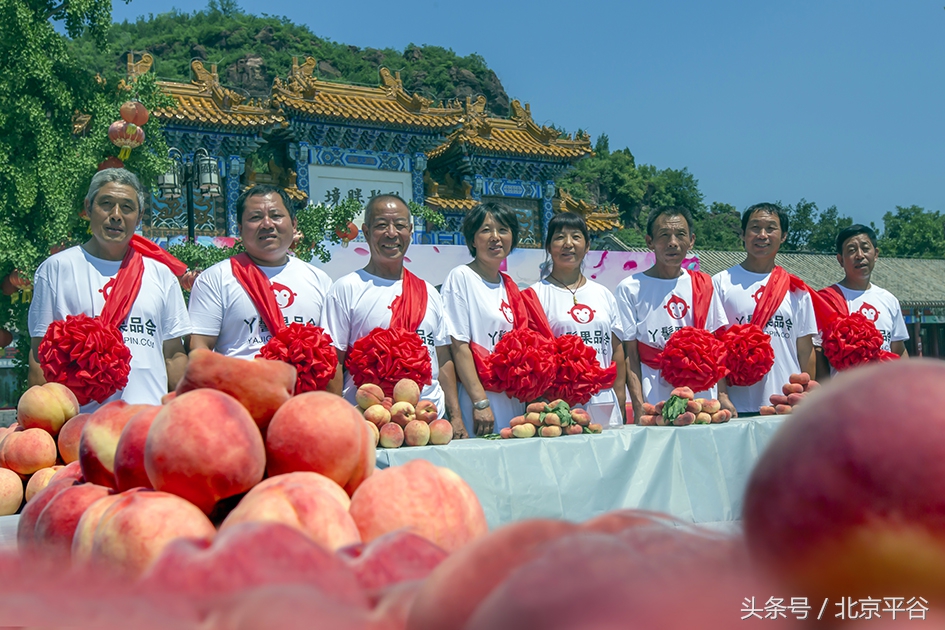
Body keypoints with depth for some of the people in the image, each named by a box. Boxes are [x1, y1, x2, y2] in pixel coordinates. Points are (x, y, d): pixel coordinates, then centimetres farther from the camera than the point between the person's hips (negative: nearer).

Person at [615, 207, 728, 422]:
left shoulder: (704, 285, 10)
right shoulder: (630, 288, 0)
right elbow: (630, 356, -3)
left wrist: (723, 396, -1)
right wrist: (639, 409, -12)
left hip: (703, 398, 3)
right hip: (654, 405, -3)